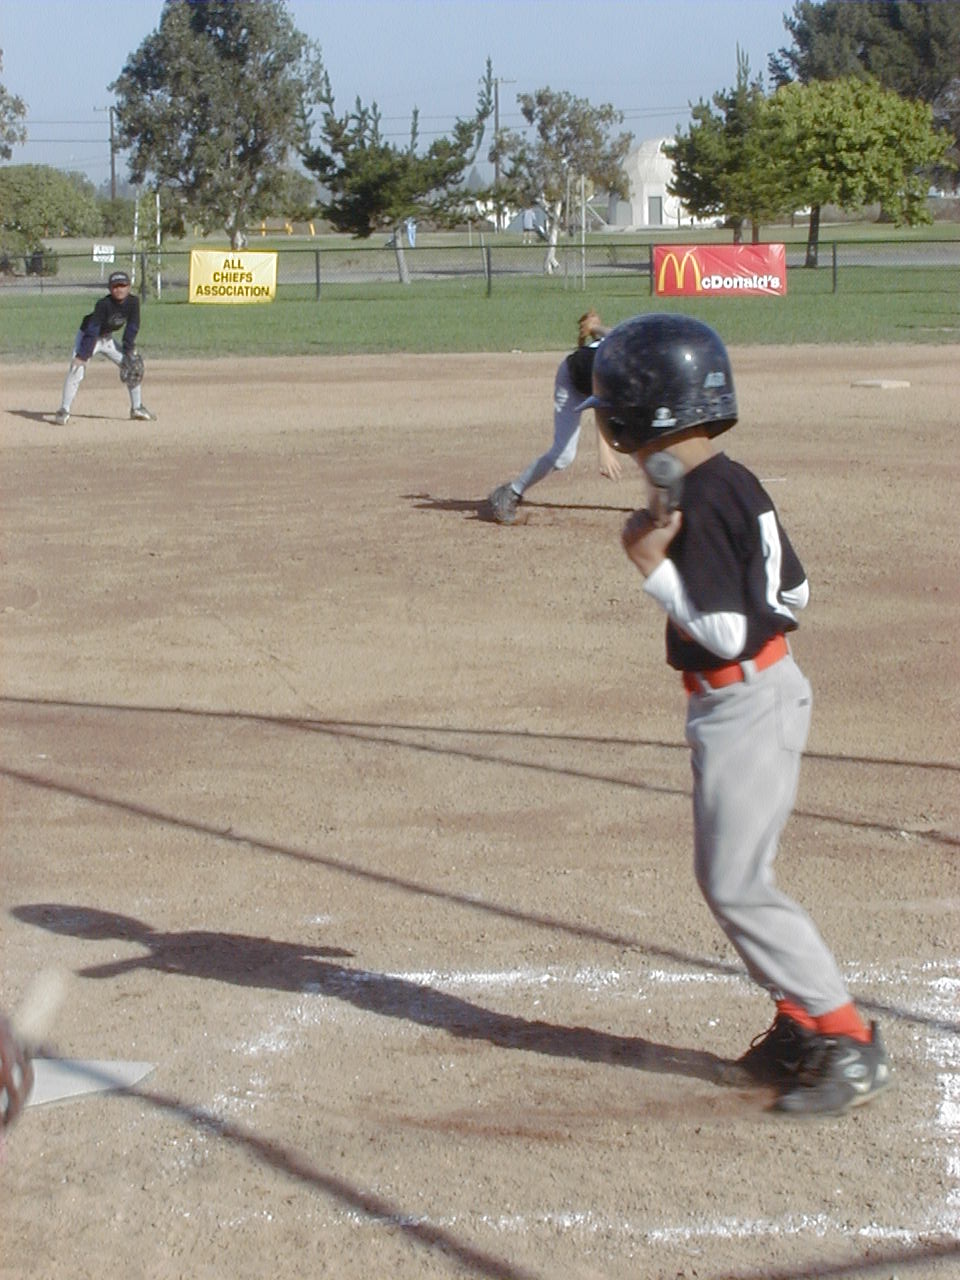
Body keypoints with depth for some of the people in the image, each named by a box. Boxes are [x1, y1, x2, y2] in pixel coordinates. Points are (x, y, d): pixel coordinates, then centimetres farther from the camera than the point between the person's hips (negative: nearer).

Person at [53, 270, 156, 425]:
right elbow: (91, 330, -33)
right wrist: (82, 355, -35)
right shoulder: (104, 304, -31)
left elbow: (132, 328, -8)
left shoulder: (133, 301, -18)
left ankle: (137, 408, 14)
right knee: (76, 369, -21)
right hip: (88, 336, -6)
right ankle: (64, 411, -19)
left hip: (108, 338, 6)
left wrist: (128, 351, -10)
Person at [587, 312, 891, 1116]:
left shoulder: (697, 502, -22)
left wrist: (653, 567, -21)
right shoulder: (736, 482, 7)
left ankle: (848, 1042, -2)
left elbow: (727, 632, -25)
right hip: (764, 689, 10)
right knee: (728, 875, 16)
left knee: (737, 885, -6)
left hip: (744, 704, -10)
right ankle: (803, 1026, 23)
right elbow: (795, 595, 12)